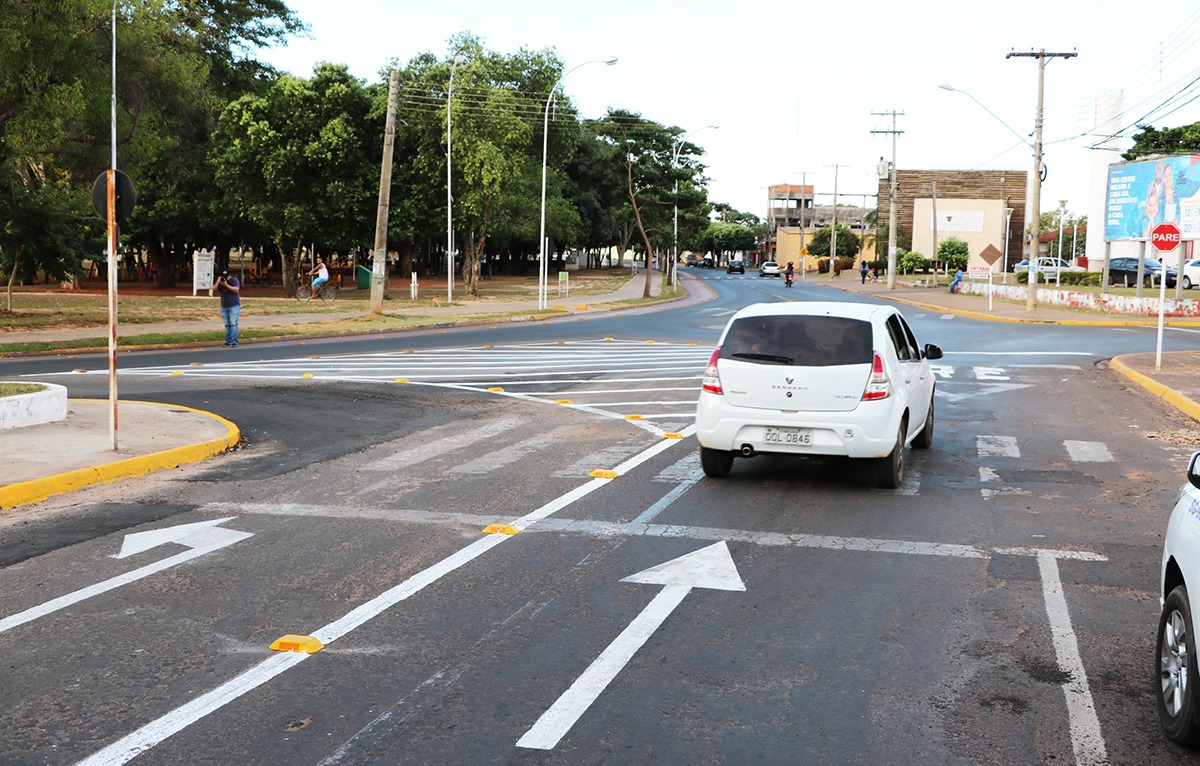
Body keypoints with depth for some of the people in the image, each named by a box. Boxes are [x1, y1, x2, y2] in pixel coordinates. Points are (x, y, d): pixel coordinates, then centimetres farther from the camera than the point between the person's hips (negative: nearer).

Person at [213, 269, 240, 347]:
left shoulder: (234, 280, -6)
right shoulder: (219, 281, 7)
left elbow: (236, 290, -19)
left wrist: (226, 285, -25)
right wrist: (218, 282, -18)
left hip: (234, 306, -5)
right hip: (224, 307, 5)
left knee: (233, 324, -12)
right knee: (227, 325, 5)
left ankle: (234, 342, -15)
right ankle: (228, 342, 7)